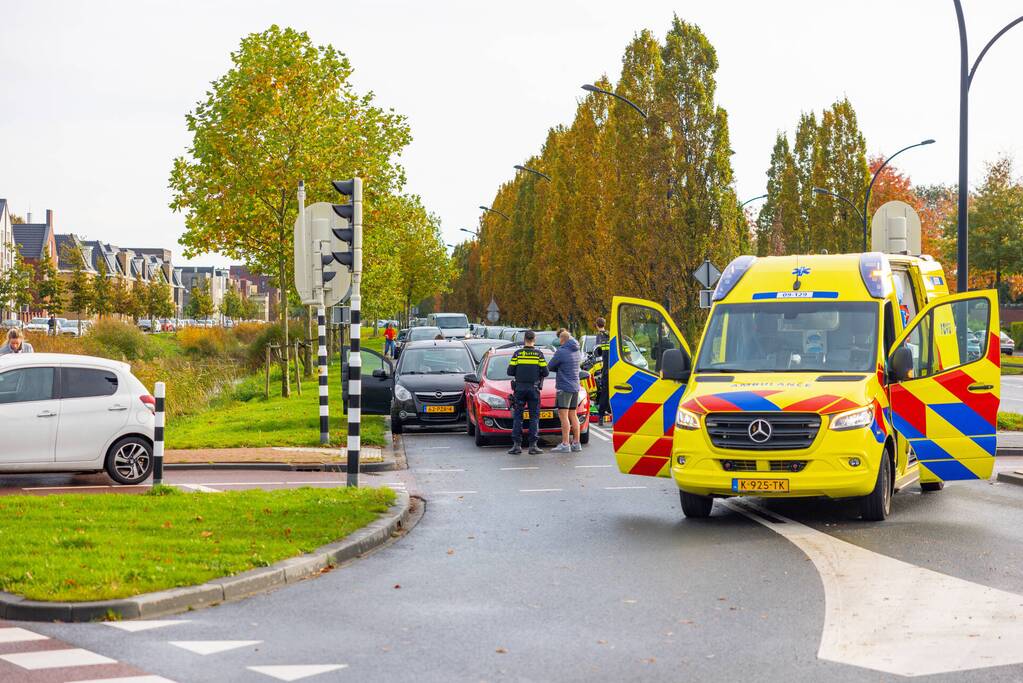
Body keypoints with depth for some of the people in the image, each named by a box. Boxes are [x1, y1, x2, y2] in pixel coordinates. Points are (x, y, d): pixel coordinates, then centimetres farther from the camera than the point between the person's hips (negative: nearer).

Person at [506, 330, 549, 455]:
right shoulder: (539, 354, -1)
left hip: (519, 388, 0)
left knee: (517, 417, 5)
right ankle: (533, 445, -2)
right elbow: (545, 372, -3)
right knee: (534, 417, 4)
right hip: (534, 389, 0)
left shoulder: (517, 354, 0)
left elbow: (510, 372, -2)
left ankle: (517, 445, -1)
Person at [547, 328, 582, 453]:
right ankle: (576, 443, 11)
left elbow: (549, 367, -6)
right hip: (575, 387, 8)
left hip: (564, 387, -8)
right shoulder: (577, 352, 11)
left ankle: (565, 444, -11)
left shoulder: (561, 352, -13)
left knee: (563, 415, -7)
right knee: (572, 415, 12)